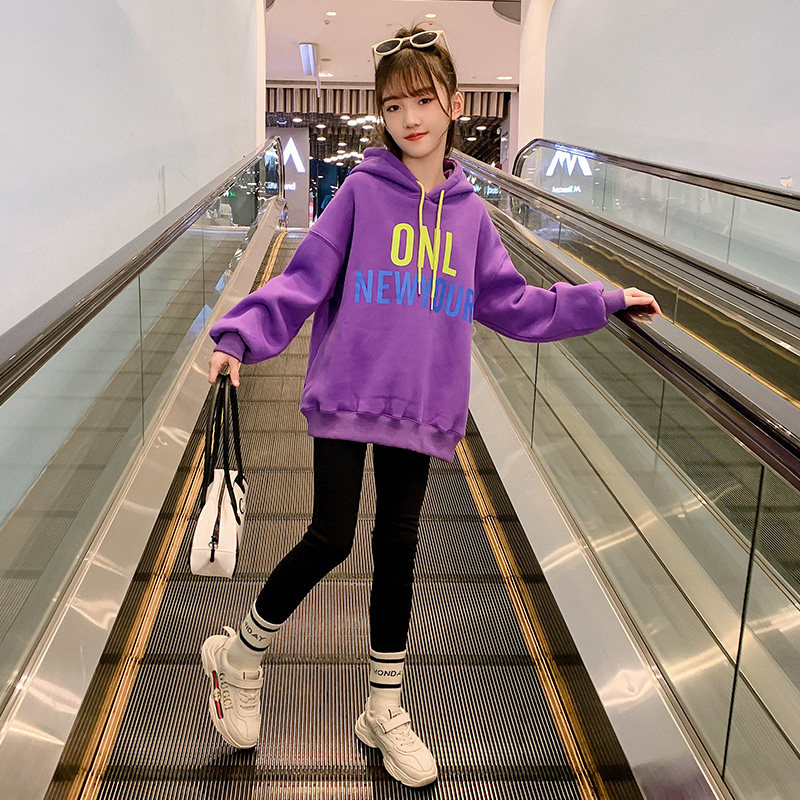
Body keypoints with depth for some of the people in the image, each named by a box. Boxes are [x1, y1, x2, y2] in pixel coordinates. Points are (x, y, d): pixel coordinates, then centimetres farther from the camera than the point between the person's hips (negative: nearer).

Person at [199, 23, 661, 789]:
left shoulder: (469, 211, 8)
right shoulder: (361, 193, -3)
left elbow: (513, 303, 13)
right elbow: (304, 277, -6)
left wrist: (606, 300, 14)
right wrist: (240, 335, -19)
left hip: (420, 408, 4)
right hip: (345, 395, -3)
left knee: (398, 550, 12)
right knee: (331, 539, -5)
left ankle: (384, 711, 28)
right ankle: (239, 654, 24)